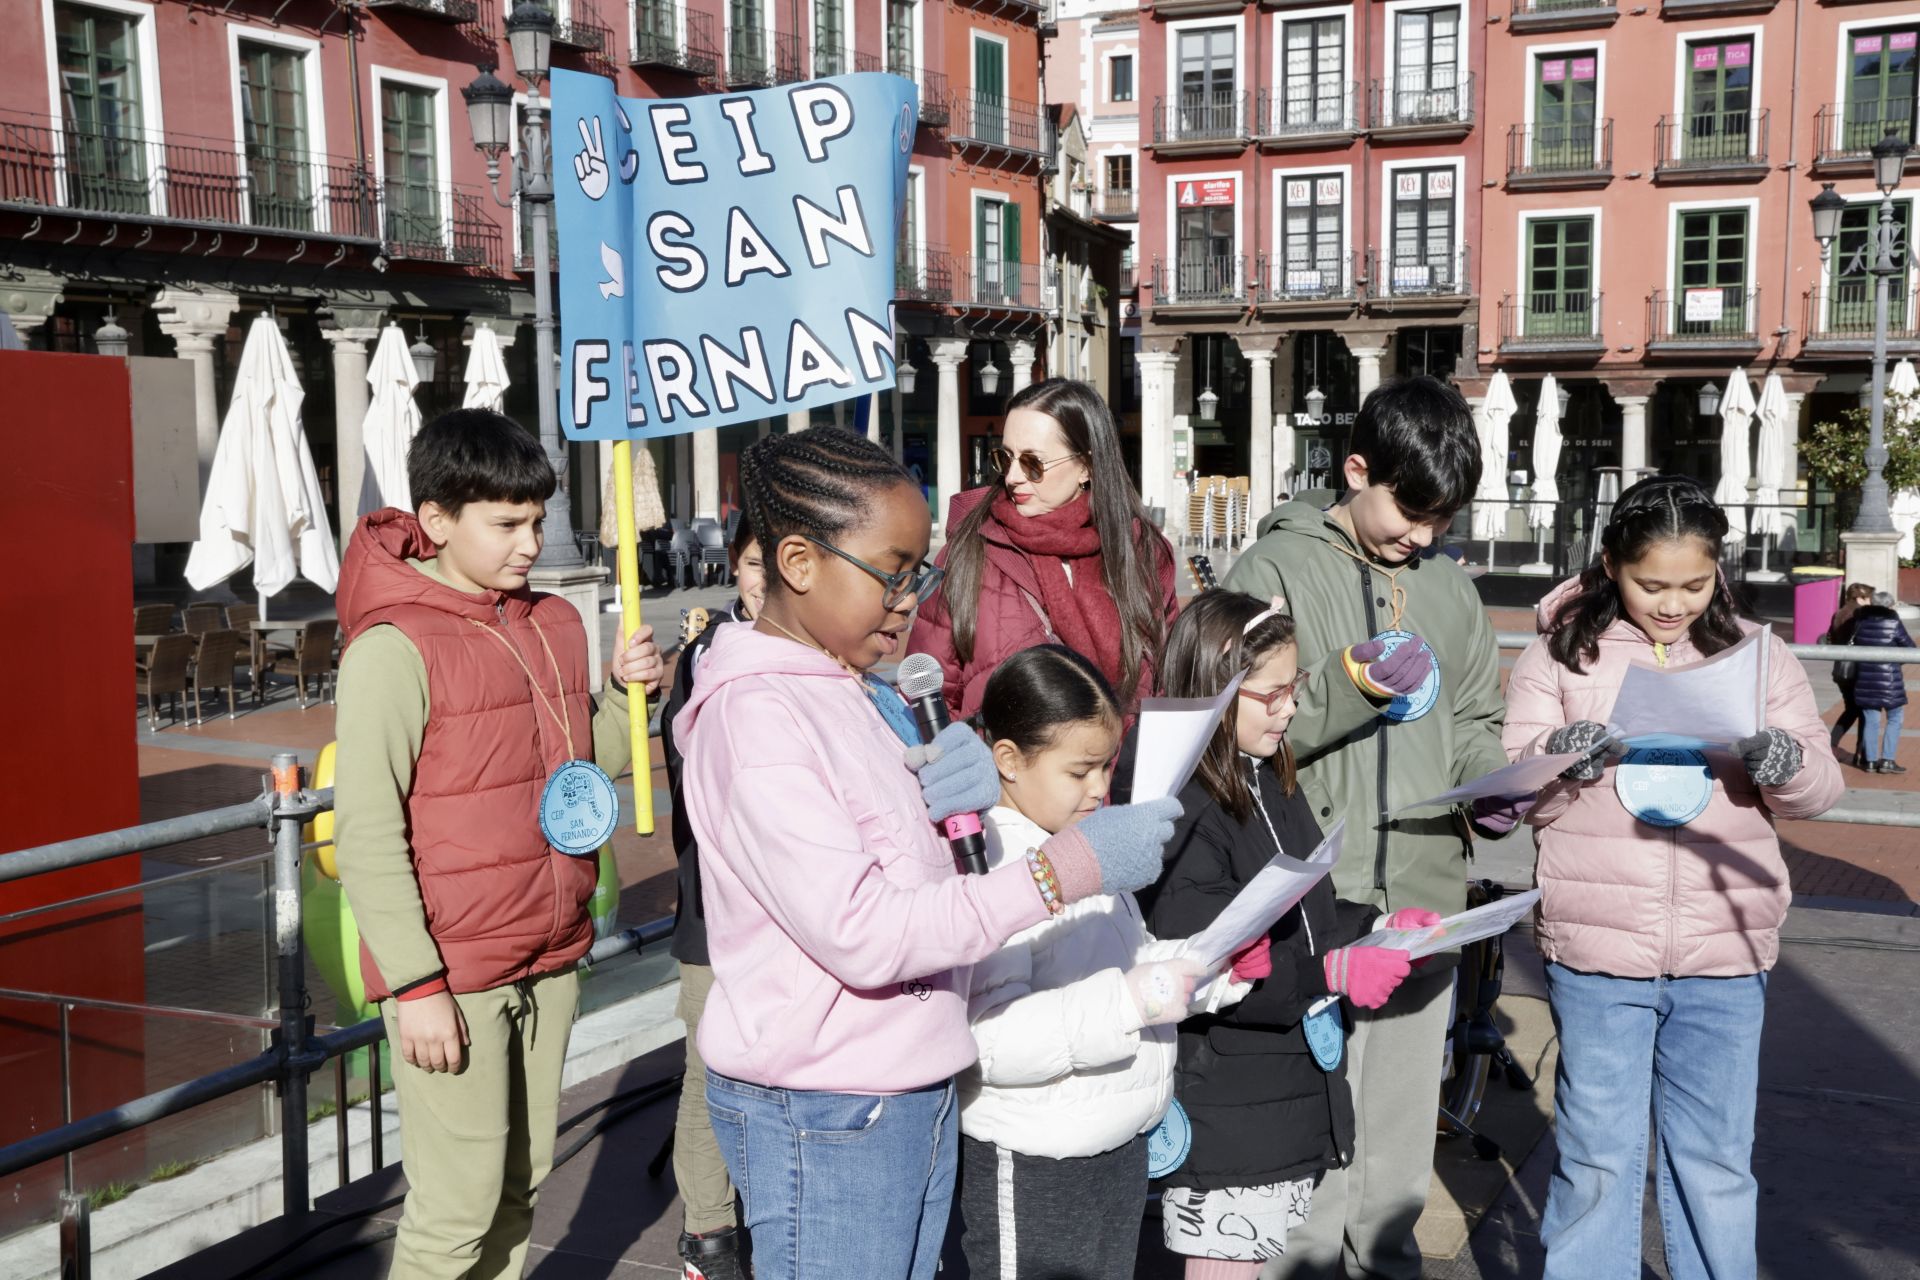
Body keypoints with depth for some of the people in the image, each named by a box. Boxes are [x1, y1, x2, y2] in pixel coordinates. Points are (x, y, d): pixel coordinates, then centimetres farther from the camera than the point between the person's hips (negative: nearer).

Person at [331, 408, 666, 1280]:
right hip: (449, 978, -7)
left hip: (550, 961, 7)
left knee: (519, 1188, 17)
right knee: (458, 1209, 0)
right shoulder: (395, 647, -15)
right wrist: (414, 983, -17)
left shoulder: (557, 624, 7)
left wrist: (627, 692, -3)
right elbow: (366, 832, -16)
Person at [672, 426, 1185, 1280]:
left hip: (915, 1096, 8)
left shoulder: (851, 688, 8)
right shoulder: (755, 718, -19)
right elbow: (860, 934, -25)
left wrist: (952, 801, -7)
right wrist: (1063, 872, -27)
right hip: (823, 1116, -8)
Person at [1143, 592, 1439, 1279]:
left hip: (1294, 1088, 9)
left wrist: (1379, 926, 3)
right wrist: (1332, 974, -24)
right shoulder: (1179, 811, -21)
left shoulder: (1271, 781, 9)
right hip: (1225, 1113, -9)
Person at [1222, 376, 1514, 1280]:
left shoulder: (1449, 587, 13)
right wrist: (1350, 686, -18)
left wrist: (1491, 782, 1)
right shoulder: (1276, 570, -3)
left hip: (1424, 900, 5)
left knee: (1403, 1123, 17)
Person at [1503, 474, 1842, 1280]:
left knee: (1715, 1158, 12)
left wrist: (1783, 761, -19)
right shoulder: (1560, 654, 0)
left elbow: (1818, 788, 4)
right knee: (1596, 1154, 8)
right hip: (1596, 949, -1)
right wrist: (1561, 756, -24)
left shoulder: (1758, 654, 5)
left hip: (1726, 953, 2)